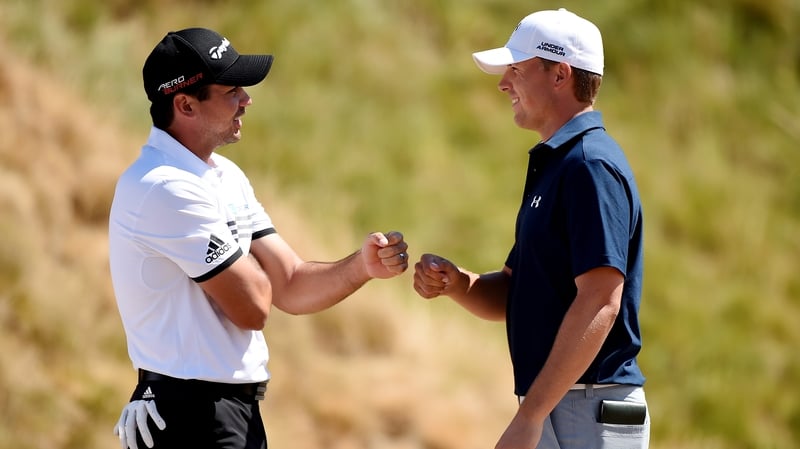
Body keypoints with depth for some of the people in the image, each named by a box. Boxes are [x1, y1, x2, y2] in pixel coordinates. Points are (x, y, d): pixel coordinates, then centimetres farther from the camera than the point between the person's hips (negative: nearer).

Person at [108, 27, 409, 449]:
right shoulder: (167, 189, -19)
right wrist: (245, 254, 4)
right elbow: (253, 308, -16)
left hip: (232, 411, 9)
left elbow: (290, 288, 8)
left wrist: (361, 267, -10)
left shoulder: (225, 177, 12)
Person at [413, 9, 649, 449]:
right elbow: (511, 297, 21)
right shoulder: (552, 165, 18)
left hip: (588, 413, -10)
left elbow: (600, 301, -24)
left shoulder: (591, 166, -14)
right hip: (556, 412, 10)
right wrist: (454, 282, -1)